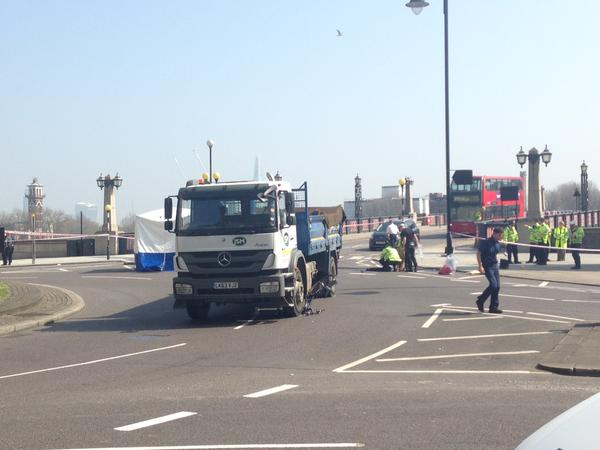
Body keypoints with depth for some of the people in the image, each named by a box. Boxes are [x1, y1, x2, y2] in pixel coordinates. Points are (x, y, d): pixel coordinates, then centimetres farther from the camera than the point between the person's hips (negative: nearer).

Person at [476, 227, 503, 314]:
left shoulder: (497, 243, 8)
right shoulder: (486, 242, -14)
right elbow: (478, 253, -14)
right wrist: (480, 266, -19)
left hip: (495, 266, 8)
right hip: (487, 266, -8)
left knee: (497, 286, 2)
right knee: (493, 285, -15)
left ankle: (494, 307, 8)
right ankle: (480, 301, 3)